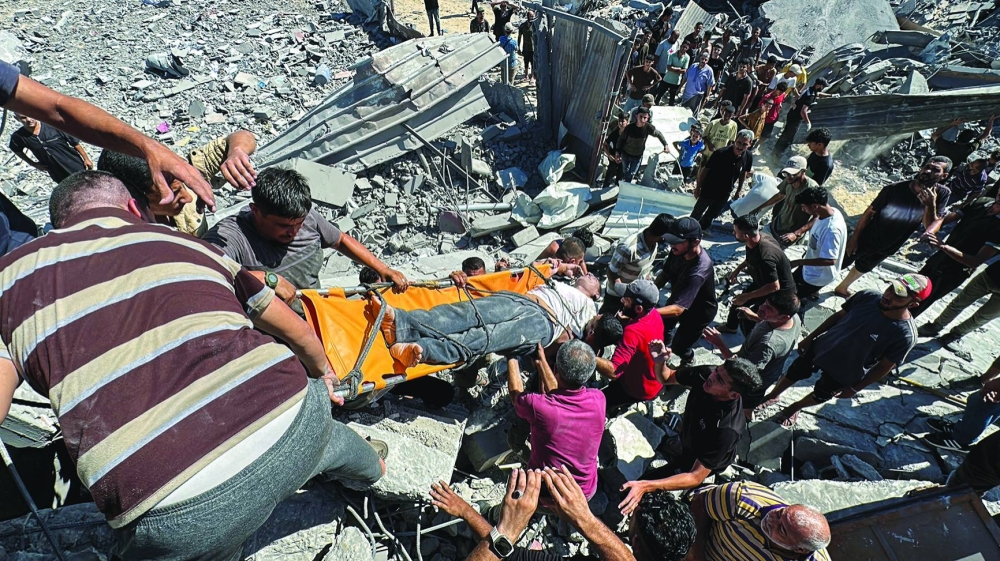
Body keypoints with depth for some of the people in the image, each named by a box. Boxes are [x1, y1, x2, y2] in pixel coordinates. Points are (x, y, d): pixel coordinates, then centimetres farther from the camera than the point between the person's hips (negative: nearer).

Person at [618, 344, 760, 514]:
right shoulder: (705, 373, -29)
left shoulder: (727, 429, -42)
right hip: (686, 438, 5)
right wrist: (660, 363, -35)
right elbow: (666, 377, -11)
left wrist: (646, 486, -48)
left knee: (643, 487, -3)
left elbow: (696, 477, -37)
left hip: (702, 463, -5)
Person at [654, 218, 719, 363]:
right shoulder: (679, 251, -24)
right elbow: (665, 273, -7)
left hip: (699, 311, -6)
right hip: (678, 299, 6)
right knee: (662, 327, 23)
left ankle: (687, 361, 46)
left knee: (679, 346, 10)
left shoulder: (699, 270, -45)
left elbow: (677, 309, -50)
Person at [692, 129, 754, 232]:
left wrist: (739, 190, 11)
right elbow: (705, 169, -17)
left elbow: (744, 173, 4)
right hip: (708, 190, -4)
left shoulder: (748, 157, -15)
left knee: (712, 214, 25)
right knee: (697, 213, 14)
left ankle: (703, 228, 49)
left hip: (725, 193, 4)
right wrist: (698, 187, -11)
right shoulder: (721, 153, -28)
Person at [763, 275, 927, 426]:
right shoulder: (868, 296, -21)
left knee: (820, 396, 23)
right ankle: (773, 395, 50)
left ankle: (795, 407, 53)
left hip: (843, 374, -2)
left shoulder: (905, 334, -30)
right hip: (821, 347, 3)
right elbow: (838, 316, -4)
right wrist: (810, 338, 2)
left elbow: (884, 367, -17)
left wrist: (854, 389, -8)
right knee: (794, 373, 22)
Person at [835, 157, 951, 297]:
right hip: (864, 239, -4)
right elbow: (869, 213, -13)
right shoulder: (894, 189, -21)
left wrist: (931, 206, -33)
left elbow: (932, 228, -16)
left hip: (886, 248, 4)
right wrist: (854, 238, -11)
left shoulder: (942, 194, -14)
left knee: (861, 269, 25)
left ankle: (842, 288, 49)